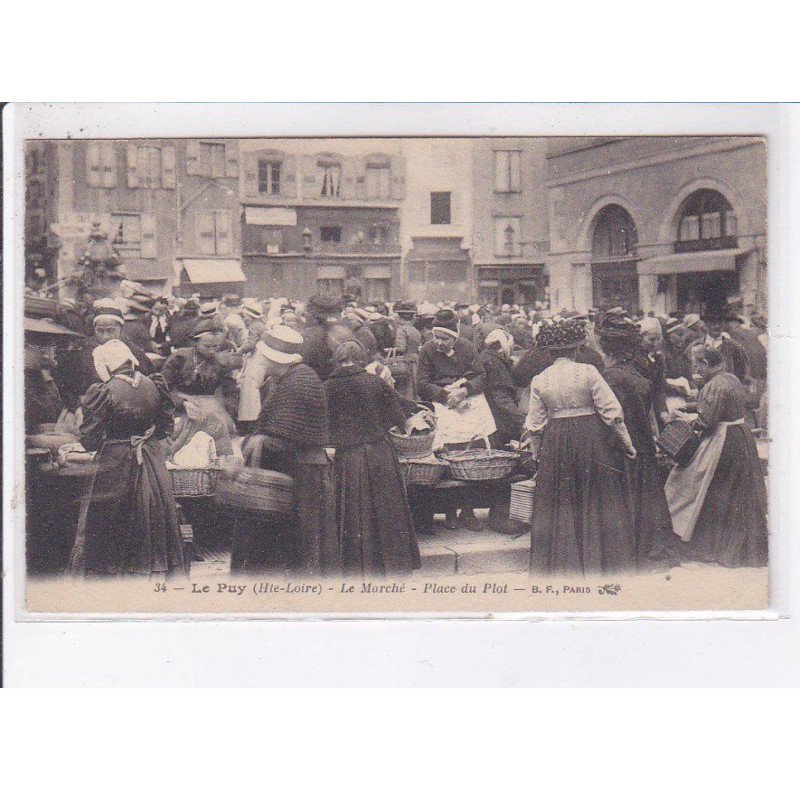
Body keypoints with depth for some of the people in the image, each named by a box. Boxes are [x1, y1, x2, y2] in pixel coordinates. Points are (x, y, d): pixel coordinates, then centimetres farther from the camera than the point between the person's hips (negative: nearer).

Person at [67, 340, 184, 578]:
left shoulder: (103, 392, -15)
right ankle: (157, 572, 22)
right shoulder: (154, 386, -2)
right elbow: (166, 428, 5)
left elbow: (89, 439, -14)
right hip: (152, 459, 4)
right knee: (152, 517, 16)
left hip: (115, 463, -4)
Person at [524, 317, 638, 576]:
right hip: (592, 438, -2)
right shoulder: (587, 372, -7)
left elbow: (535, 424, 4)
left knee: (559, 504, 10)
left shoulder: (539, 381, 1)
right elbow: (612, 410, -8)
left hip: (556, 443, 2)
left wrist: (536, 454, 17)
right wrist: (627, 443, 1)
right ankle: (601, 562, 13)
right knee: (597, 501, 8)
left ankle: (561, 565, 15)